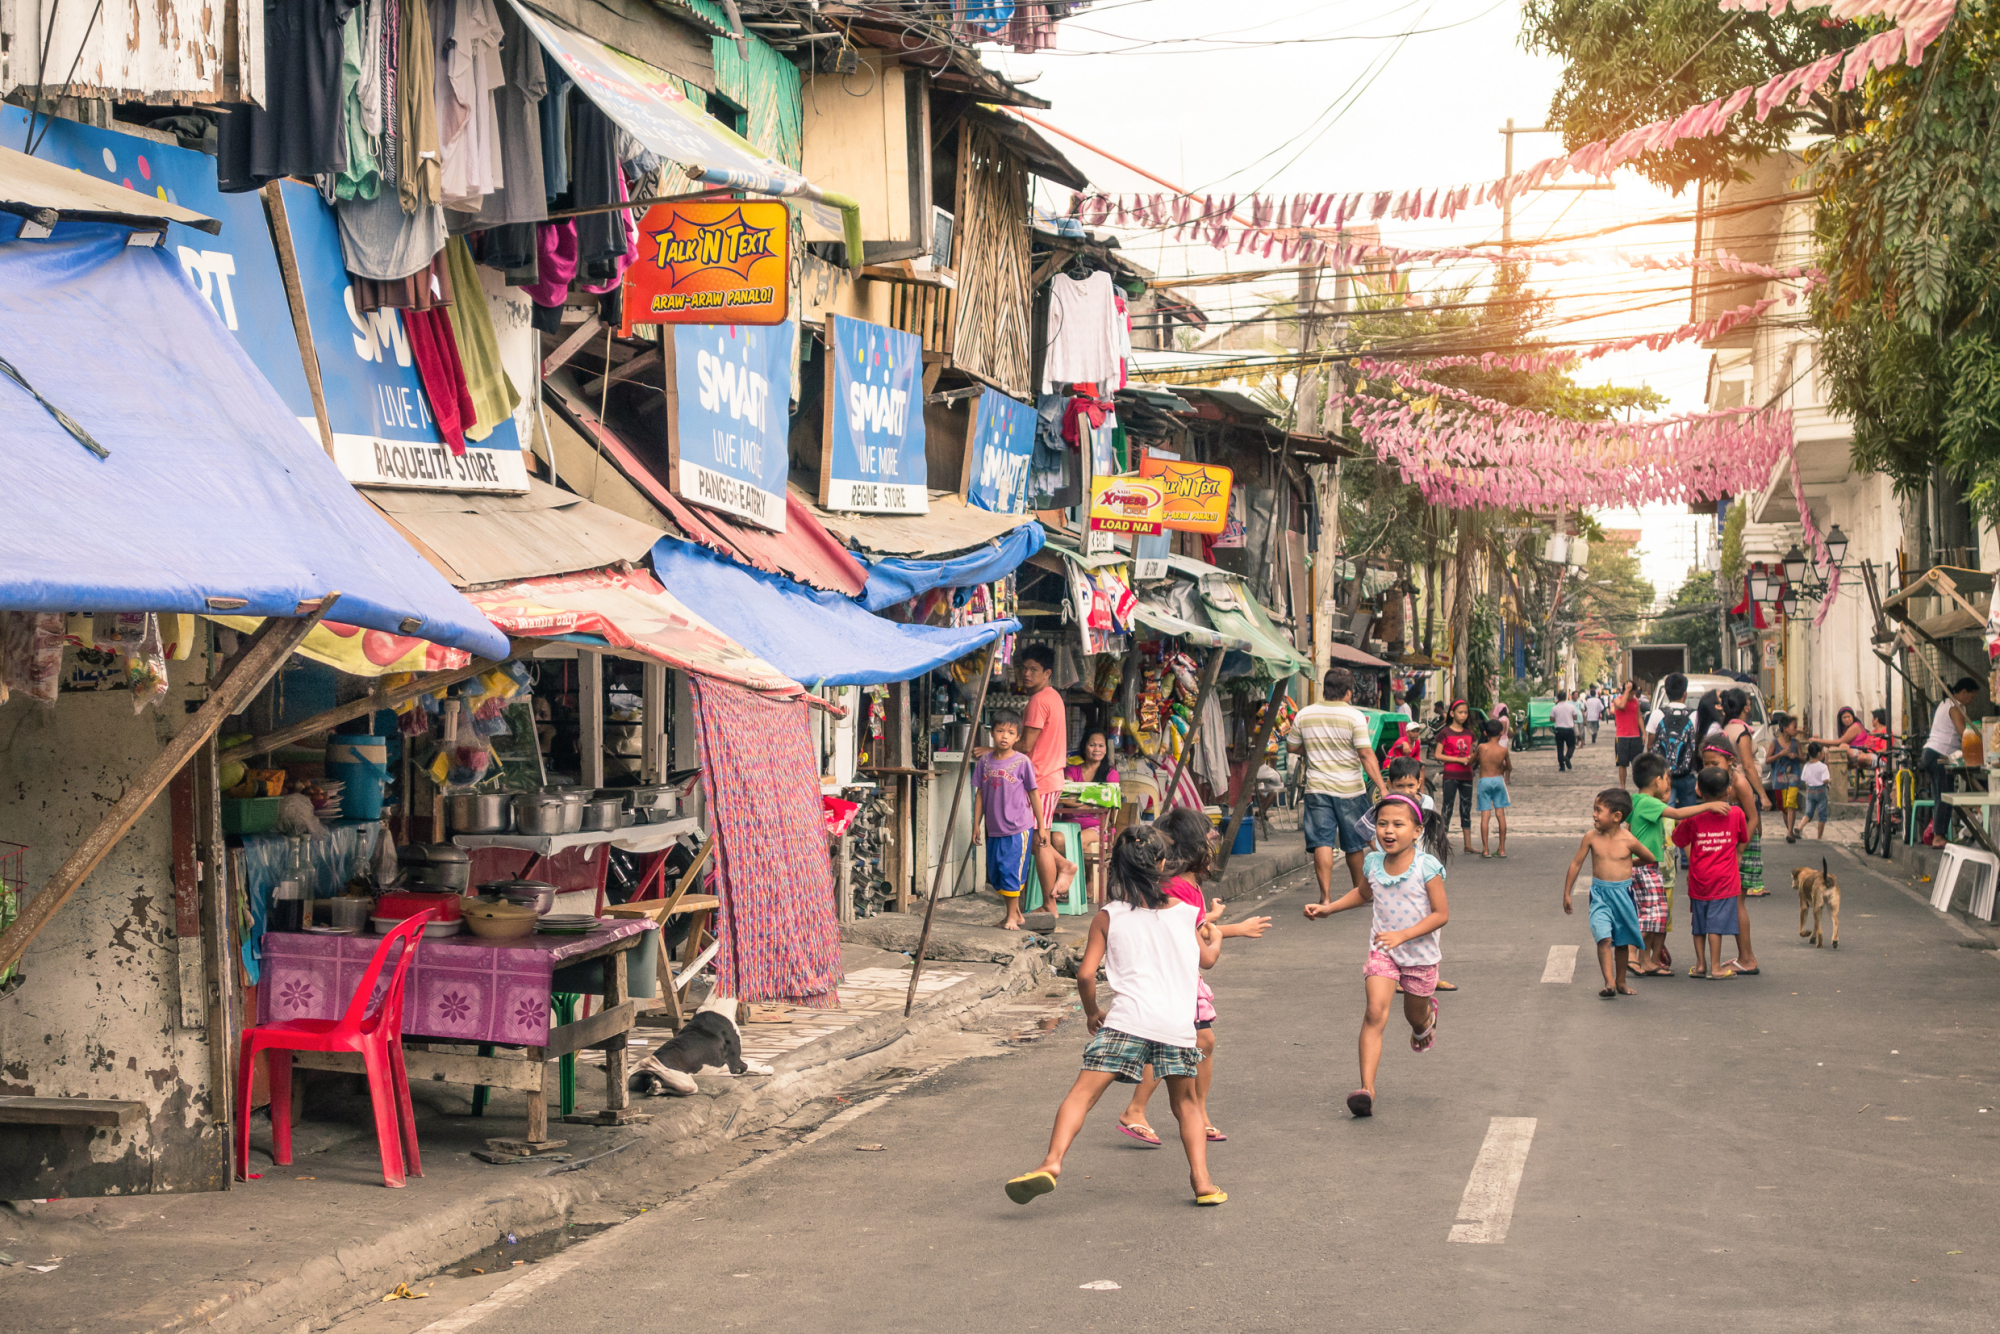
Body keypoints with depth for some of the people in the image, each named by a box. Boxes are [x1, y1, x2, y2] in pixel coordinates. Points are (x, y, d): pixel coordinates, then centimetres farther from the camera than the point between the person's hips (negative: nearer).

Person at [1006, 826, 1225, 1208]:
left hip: (1128, 1019, -3)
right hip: (1178, 1022, 3)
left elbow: (1085, 974, 0)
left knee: (1083, 1092, -6)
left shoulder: (1107, 917, 7)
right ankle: (1202, 1181, 12)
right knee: (1185, 1104, 20)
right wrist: (1215, 939, 51)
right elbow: (1207, 960, 28)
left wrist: (1092, 1012, 18)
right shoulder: (1184, 912, 13)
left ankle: (1052, 1163, -22)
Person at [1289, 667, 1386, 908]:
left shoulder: (1304, 715, 2)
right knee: (1353, 844, 13)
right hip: (1350, 789, -1)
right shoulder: (1354, 716, -9)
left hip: (1317, 788, 2)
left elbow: (1293, 746, 14)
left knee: (1322, 842, -2)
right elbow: (1366, 755, -13)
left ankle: (1325, 895, -12)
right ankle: (1360, 891, 29)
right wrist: (1382, 788, -11)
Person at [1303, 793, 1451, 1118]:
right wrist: (1329, 908, 10)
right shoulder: (1373, 863, -3)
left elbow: (1441, 914, -15)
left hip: (1420, 953, -1)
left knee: (1415, 1017, 20)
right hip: (1382, 950, 1)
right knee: (1375, 1012, -19)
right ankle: (1367, 1089, -23)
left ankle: (1428, 1013, 61)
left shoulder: (1427, 866, -17)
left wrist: (1402, 935, -25)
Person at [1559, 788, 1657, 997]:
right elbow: (1576, 864, 5)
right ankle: (1609, 982, -19)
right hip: (1600, 894, 0)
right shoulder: (1591, 838, -5)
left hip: (1623, 894, 0)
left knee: (1622, 942, 12)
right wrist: (1566, 894, 8)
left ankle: (1620, 982, 28)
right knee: (1604, 938, -17)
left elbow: (1650, 859, 9)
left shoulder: (1628, 841, -10)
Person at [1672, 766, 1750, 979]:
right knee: (1716, 923, -1)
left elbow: (1678, 840, 3)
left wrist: (1678, 822, 17)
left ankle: (1701, 965, 17)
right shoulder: (1736, 813, -6)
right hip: (1724, 879, -1)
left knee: (1699, 923, 12)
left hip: (1698, 879, 1)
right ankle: (1715, 967, 0)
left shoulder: (1692, 817, -7)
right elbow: (1744, 839, 9)